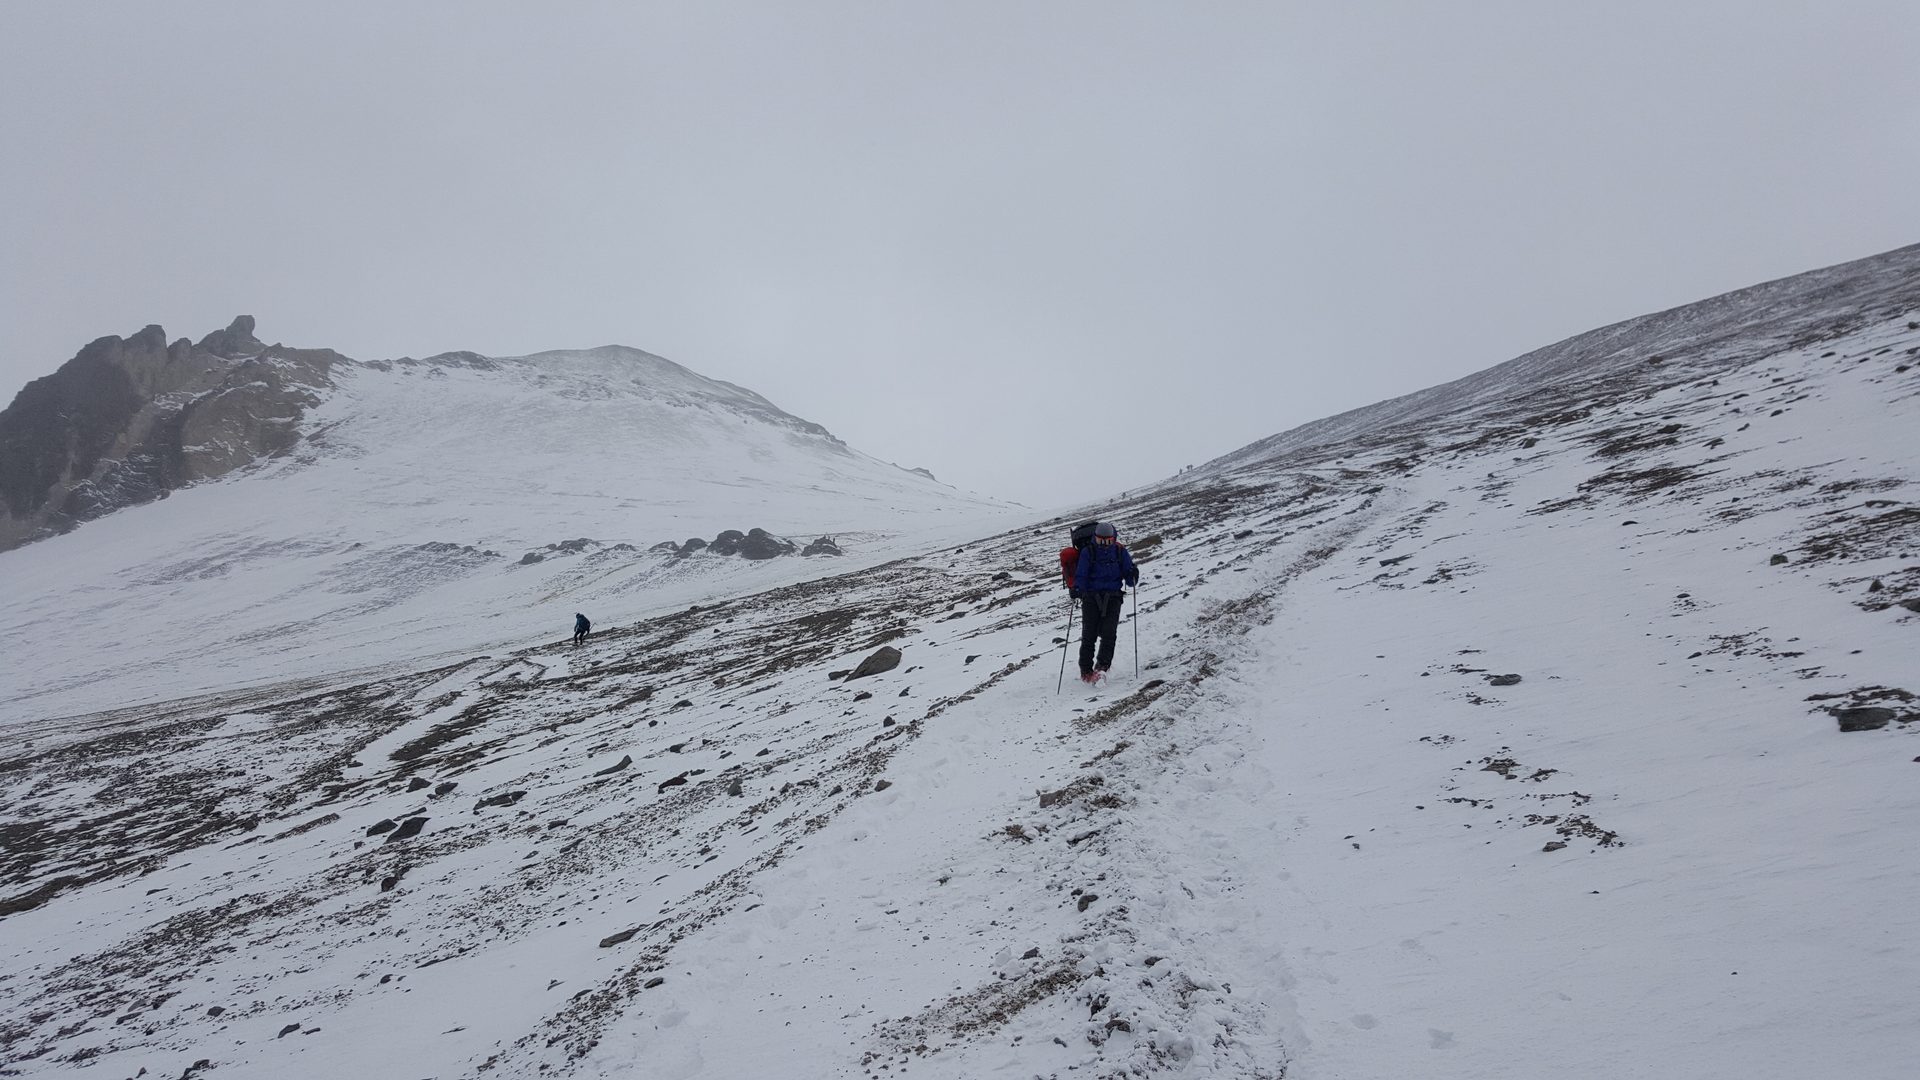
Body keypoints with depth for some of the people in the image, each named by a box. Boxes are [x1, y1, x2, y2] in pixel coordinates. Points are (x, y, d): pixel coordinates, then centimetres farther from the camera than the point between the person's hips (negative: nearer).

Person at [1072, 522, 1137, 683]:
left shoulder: (1120, 552, 6)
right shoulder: (1088, 552, 1)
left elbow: (1129, 577, 7)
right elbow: (1081, 574, -2)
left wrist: (1132, 577, -16)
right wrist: (1077, 588, -21)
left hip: (1113, 597, 1)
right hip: (1091, 596, -1)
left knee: (1109, 633, -14)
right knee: (1089, 634, -5)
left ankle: (1101, 667, -10)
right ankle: (1085, 671, 4)